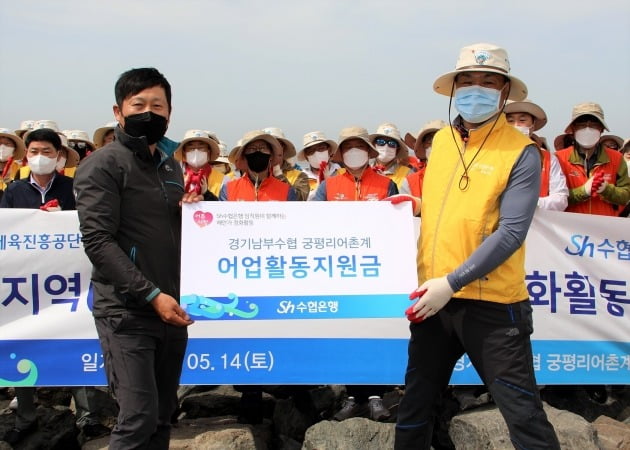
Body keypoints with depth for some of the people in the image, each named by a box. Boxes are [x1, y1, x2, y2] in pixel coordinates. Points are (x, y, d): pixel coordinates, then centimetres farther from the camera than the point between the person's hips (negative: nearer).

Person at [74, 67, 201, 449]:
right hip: (126, 312, -7)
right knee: (139, 418, -10)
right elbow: (98, 241, -15)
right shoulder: (103, 165, -7)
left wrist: (190, 213, 3)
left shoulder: (171, 167, 16)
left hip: (171, 308, 7)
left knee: (163, 417, 11)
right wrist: (151, 295, -20)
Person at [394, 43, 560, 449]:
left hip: (493, 305, -6)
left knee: (522, 413, 0)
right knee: (416, 403, 16)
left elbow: (511, 232, -18)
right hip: (434, 297, 6)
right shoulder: (441, 140, 9)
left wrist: (452, 282, -22)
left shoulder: (521, 152, -10)